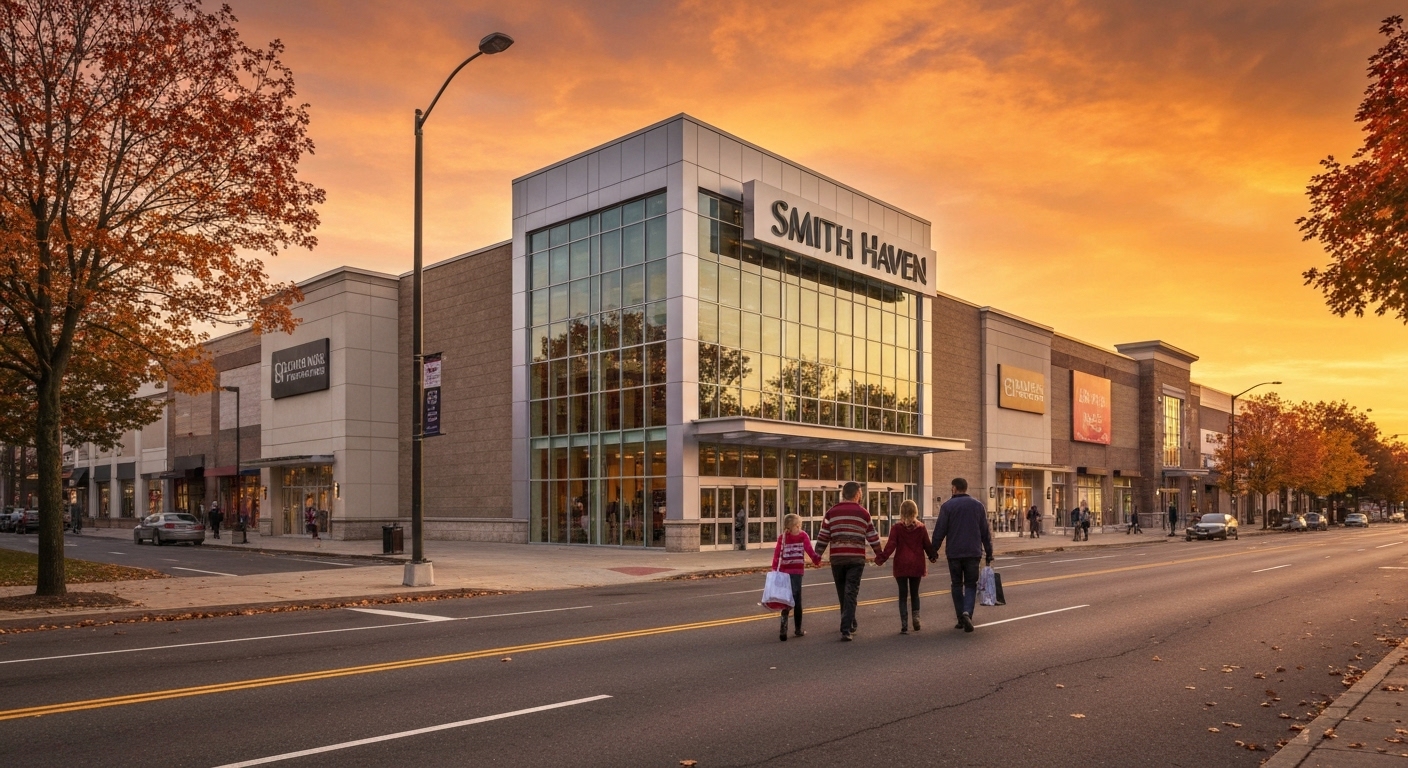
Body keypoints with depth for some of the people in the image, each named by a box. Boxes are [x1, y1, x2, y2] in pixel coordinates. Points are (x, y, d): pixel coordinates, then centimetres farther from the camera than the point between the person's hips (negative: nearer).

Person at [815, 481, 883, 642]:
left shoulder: (831, 513, 3)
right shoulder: (863, 513, 1)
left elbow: (823, 537, 2)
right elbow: (873, 537, 7)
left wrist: (817, 555, 11)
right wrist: (879, 555, 21)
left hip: (837, 559, 2)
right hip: (856, 559, -1)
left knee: (842, 594, 16)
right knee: (851, 594, -2)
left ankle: (849, 625, 30)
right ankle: (847, 629, -11)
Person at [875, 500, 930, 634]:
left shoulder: (897, 528, -7)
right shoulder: (921, 528, 0)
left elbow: (891, 545, -15)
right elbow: (927, 546, 7)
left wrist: (881, 558, -14)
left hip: (901, 566, -2)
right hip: (917, 566, 2)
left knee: (903, 595, 4)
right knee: (914, 593, 19)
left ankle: (904, 625, -2)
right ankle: (916, 615, -1)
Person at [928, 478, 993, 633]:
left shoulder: (947, 506, -3)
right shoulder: (977, 505, 6)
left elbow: (939, 532, -6)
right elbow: (985, 532, 7)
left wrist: (933, 551, 2)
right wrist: (989, 553, 12)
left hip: (954, 553, -1)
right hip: (973, 553, 1)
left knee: (956, 585, 11)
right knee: (971, 585, 8)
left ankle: (961, 619, 11)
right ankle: (967, 613, -15)